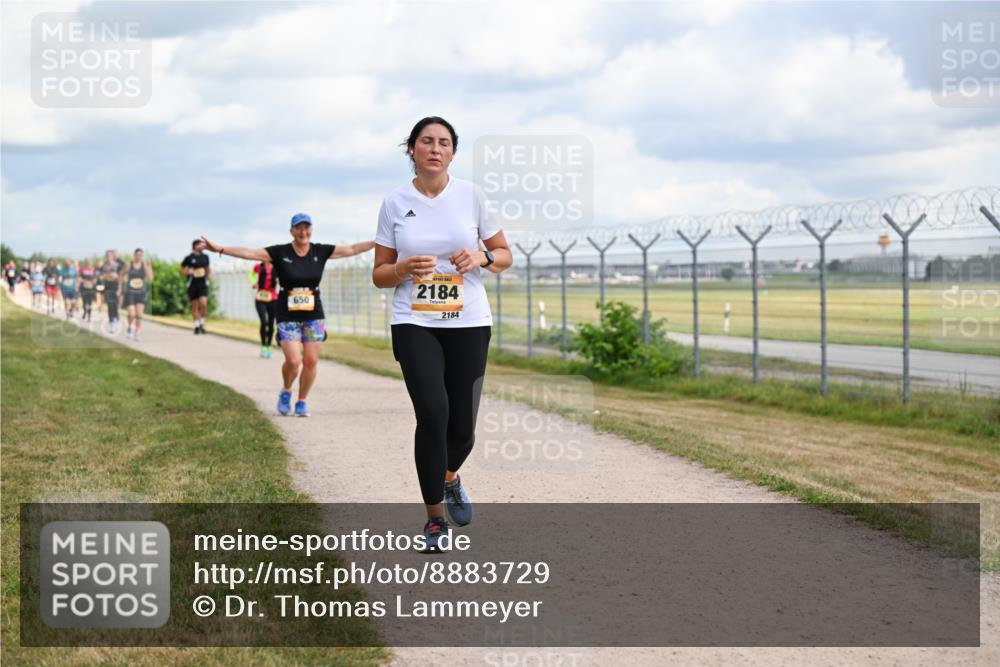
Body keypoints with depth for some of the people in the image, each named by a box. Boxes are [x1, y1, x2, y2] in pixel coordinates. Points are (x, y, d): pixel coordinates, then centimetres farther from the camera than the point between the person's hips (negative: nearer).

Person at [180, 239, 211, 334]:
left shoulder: (205, 257, 8)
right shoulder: (189, 258, -3)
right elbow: (181, 270, 6)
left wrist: (209, 274, 5)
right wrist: (188, 272, -13)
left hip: (203, 284, 1)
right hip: (192, 284, -1)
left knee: (203, 303, -15)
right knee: (195, 306, 4)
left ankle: (202, 325, 0)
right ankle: (196, 326, 15)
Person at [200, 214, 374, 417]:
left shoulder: (320, 252, 3)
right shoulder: (280, 253, -4)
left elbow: (352, 249, 3)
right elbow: (249, 252, -9)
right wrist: (219, 249, -19)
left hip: (314, 315, 2)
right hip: (288, 316, -2)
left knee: (311, 361, -1)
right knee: (293, 361, -12)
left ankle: (302, 402, 18)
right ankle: (286, 392, 18)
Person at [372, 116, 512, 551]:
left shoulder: (470, 195, 2)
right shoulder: (394, 203, 2)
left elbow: (505, 256, 9)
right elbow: (379, 274, 7)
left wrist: (481, 257, -12)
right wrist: (404, 268, -15)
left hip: (469, 324, 1)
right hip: (414, 324, -1)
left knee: (462, 425, 1)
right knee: (433, 414, -18)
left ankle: (449, 476, 38)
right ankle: (435, 517, -1)